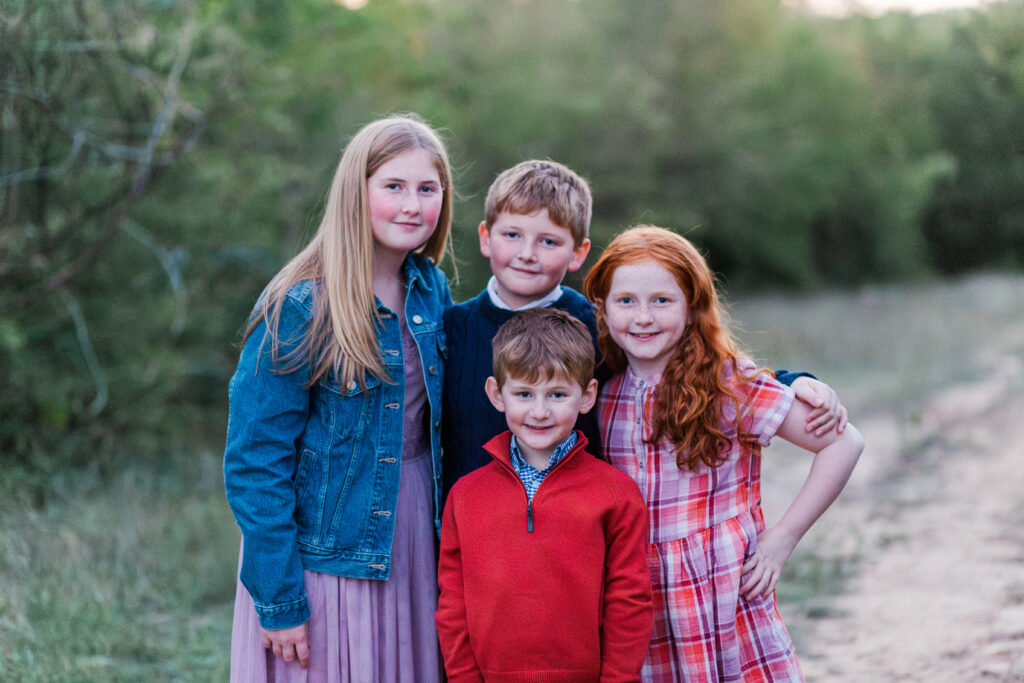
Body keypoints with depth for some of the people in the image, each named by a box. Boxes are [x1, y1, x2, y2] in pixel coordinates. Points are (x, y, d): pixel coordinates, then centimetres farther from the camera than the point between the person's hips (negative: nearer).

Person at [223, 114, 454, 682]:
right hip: (323, 554, -6)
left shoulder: (431, 291, 3)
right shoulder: (301, 309, -16)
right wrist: (278, 597, -17)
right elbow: (254, 464, -16)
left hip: (412, 547, 6)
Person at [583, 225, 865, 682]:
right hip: (638, 622, 3)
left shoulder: (731, 385, -7)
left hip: (728, 608, -3)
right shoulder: (602, 396, 5)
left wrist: (780, 540, -5)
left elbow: (843, 443, -4)